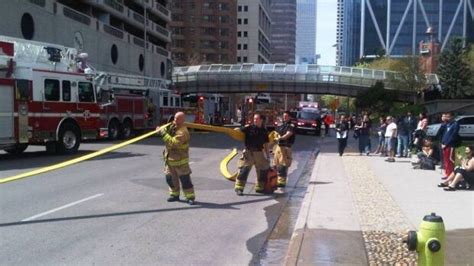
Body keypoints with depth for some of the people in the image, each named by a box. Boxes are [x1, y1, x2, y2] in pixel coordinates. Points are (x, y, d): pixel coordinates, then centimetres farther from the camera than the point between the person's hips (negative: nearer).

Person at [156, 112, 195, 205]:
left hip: (180, 160, -8)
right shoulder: (173, 126, 3)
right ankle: (174, 194, 30)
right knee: (170, 178, 15)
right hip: (170, 158, 8)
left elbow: (172, 143, -33)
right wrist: (161, 130, -7)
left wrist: (163, 133, -31)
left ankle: (190, 197, 6)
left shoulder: (182, 132, -25)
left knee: (185, 179, -3)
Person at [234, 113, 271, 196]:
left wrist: (268, 155, 10)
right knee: (244, 169, -12)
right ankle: (239, 188, -8)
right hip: (249, 152, -4)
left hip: (259, 153, 5)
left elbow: (266, 144, 12)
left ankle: (259, 188, 27)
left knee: (263, 170, 11)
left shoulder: (264, 131, 6)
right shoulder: (249, 128, -4)